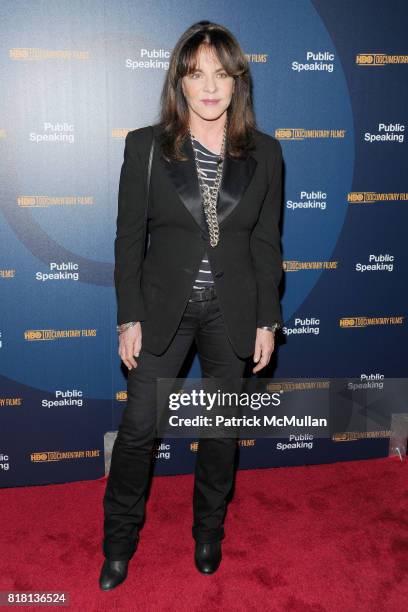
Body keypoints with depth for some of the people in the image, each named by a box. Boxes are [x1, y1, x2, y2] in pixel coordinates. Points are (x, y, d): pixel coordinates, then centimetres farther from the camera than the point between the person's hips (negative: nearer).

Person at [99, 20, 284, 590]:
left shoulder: (264, 152, 0)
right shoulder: (145, 146, -4)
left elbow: (267, 243, 2)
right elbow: (129, 238, -3)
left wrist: (267, 321, 0)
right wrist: (129, 318, -6)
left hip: (233, 311, 2)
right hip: (164, 308, -1)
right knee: (139, 427, 4)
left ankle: (209, 529, 39)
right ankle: (120, 538, 29)